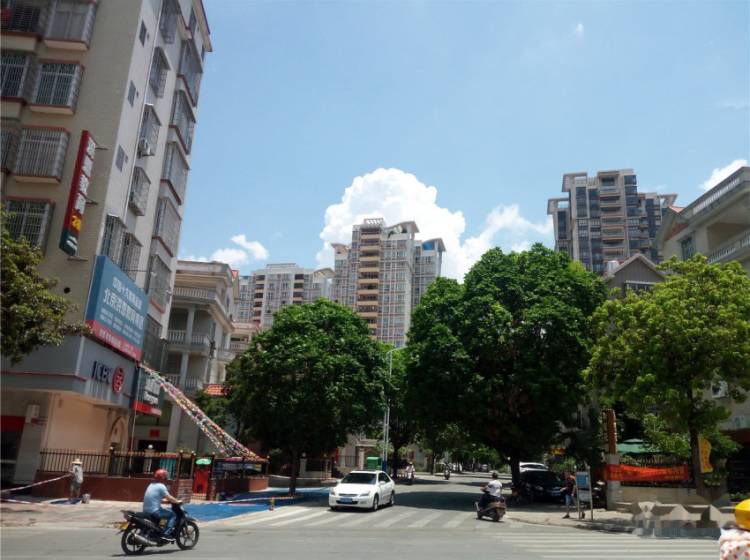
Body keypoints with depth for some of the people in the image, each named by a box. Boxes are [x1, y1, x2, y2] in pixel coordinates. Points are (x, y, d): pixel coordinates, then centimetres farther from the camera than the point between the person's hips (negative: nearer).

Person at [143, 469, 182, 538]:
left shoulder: (151, 485, 15)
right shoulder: (161, 486, -12)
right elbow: (169, 497, -15)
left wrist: (168, 500, 28)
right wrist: (178, 501, 1)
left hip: (146, 511, 9)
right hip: (154, 511, -9)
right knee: (173, 514, -2)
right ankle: (167, 533, -13)